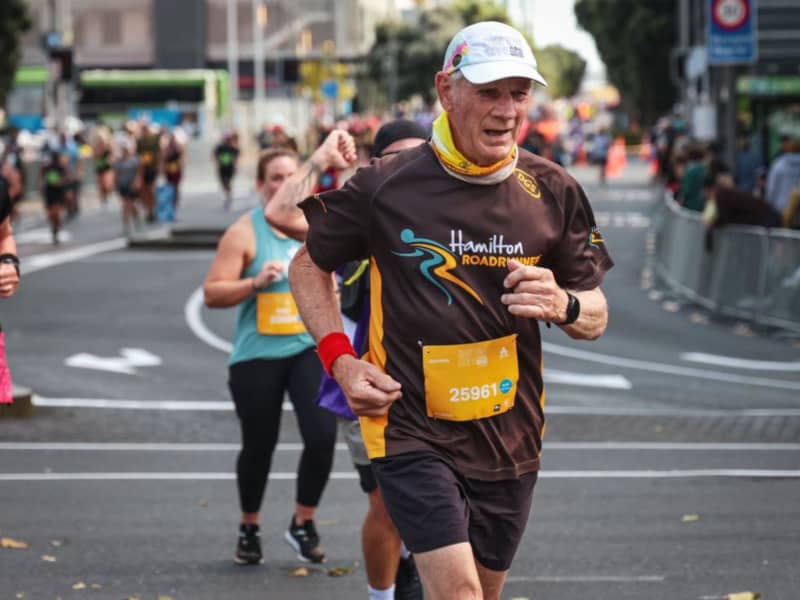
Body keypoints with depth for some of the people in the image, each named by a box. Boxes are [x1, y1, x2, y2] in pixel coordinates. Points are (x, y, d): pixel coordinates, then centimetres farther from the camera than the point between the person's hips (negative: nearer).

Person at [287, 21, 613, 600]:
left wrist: (563, 305, -16)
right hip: (412, 428, -4)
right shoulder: (387, 185, -7)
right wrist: (340, 360, -5)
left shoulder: (553, 192, 1)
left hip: (511, 438, 4)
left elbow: (596, 316, 8)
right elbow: (309, 265, 8)